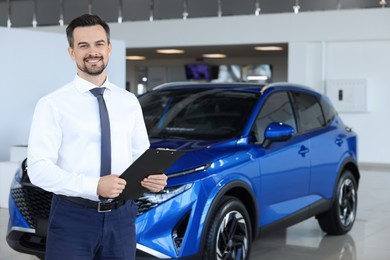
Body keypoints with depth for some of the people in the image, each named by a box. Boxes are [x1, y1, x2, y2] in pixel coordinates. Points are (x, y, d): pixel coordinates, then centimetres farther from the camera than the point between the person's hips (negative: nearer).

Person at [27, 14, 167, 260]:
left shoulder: (130, 102, 7)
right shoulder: (52, 105, -7)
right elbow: (38, 168, -14)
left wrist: (154, 177, -10)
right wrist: (95, 186, -25)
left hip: (122, 216, 4)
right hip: (73, 217, -4)